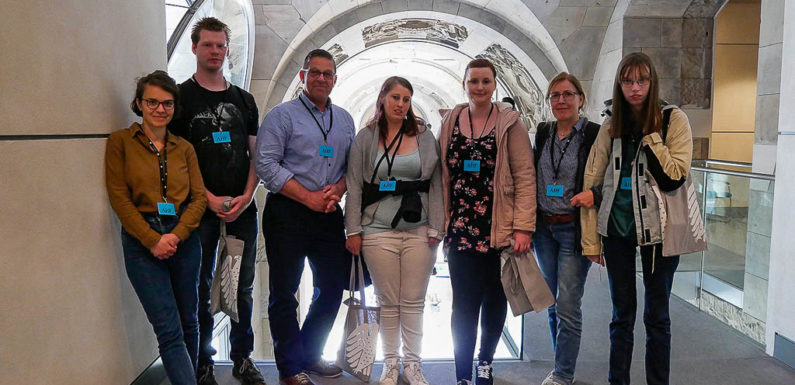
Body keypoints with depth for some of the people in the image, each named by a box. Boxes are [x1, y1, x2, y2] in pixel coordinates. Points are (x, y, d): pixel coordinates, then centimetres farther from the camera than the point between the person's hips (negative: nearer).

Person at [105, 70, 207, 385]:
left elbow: (199, 197, 5)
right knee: (169, 331, -7)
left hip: (184, 238, 4)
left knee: (188, 322, 12)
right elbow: (119, 197, -5)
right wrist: (152, 240, -12)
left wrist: (176, 235, -10)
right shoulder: (120, 141, 1)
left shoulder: (184, 147, 9)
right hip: (142, 242, -3)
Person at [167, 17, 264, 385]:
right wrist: (211, 199, -13)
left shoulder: (244, 100, 14)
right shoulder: (181, 96, 2)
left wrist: (246, 197, -4)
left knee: (243, 288, 8)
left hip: (243, 209, 4)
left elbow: (255, 154, 12)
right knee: (200, 289, 3)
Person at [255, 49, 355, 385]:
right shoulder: (282, 115, -3)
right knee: (284, 293, 2)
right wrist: (309, 197, -16)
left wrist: (338, 189, -6)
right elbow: (266, 164, -11)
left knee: (333, 287, 11)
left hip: (330, 215, 6)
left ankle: (310, 355, 30)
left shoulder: (344, 120, 14)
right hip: (288, 215, -5)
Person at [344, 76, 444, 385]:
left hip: (418, 231, 1)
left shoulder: (425, 137, 7)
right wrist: (353, 230, -2)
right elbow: (354, 186, 3)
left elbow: (435, 185, 4)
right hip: (378, 230, 0)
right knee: (388, 302, 7)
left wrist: (435, 228, -2)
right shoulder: (366, 138, 5)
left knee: (414, 302, 5)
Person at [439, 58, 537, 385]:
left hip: (499, 228, -1)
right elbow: (440, 176, 10)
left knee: (495, 301, 11)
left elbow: (525, 177, -5)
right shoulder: (450, 122, 9)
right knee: (464, 303, 0)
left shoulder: (510, 122, 0)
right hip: (460, 229, 1)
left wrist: (523, 227, -12)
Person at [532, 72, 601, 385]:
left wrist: (593, 194, -24)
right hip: (544, 228, 6)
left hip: (574, 230, -5)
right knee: (553, 303, 15)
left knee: (568, 307, -2)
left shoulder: (596, 134, -8)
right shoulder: (542, 132, 8)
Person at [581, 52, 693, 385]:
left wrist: (650, 134, -17)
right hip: (617, 227, 3)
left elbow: (673, 178, -16)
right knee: (622, 313, 13)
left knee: (656, 314, 9)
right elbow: (593, 183, 3)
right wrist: (590, 239, 0)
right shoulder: (611, 126, 4)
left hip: (657, 229, -2)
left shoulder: (673, 120, -5)